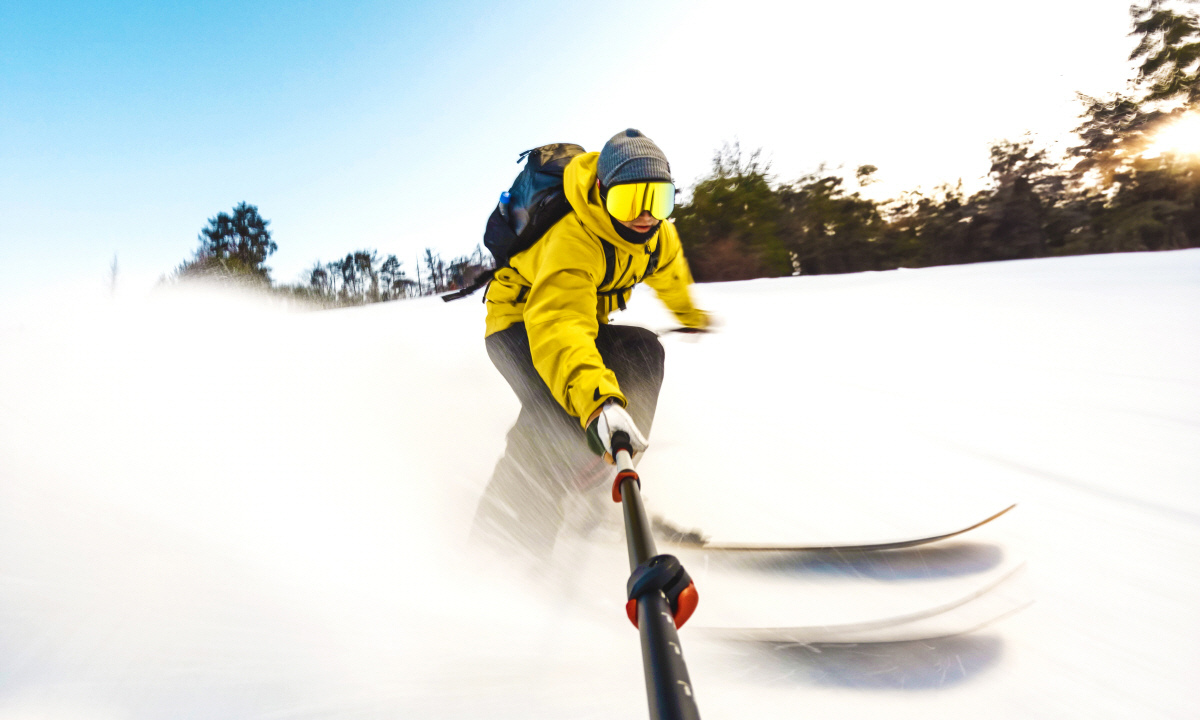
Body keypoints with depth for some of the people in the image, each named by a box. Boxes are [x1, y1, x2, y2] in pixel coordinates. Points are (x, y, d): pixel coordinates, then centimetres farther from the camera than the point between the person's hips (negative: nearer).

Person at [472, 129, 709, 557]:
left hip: (584, 319, 7)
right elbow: (559, 326, -52)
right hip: (520, 323, -7)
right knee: (557, 412, -33)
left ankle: (599, 488, -5)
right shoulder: (572, 241, -35)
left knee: (643, 353, -15)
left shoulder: (658, 236, -10)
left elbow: (669, 275, 16)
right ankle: (504, 535, -23)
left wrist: (688, 314, 34)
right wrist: (597, 401, -68)